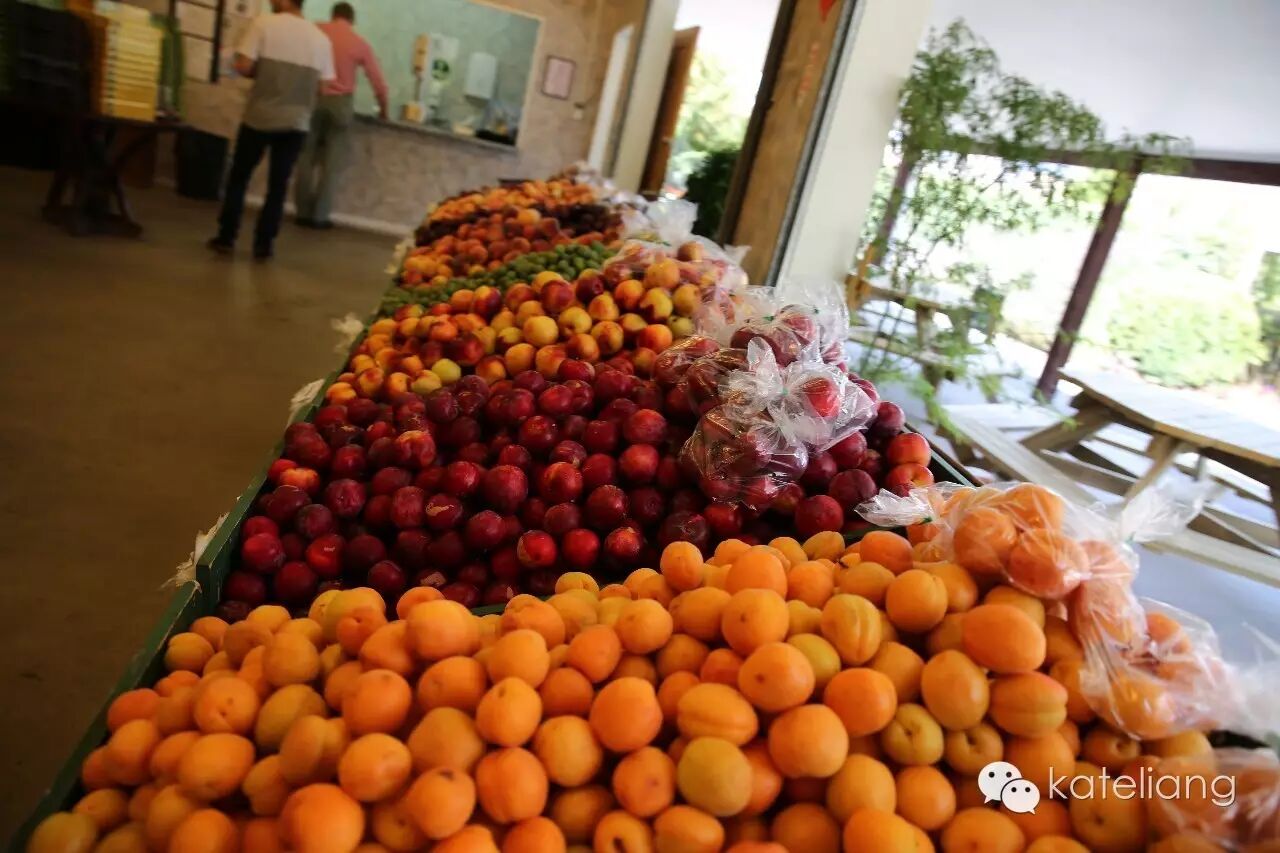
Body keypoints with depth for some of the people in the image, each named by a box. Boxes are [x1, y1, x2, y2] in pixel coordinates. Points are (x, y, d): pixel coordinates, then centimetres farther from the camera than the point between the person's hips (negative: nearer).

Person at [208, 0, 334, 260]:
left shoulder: (265, 23, -5)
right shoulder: (320, 38, 4)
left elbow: (243, 66, -10)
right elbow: (323, 87, 4)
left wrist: (263, 73, 10)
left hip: (260, 117, -2)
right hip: (296, 123, 2)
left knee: (238, 177, 12)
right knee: (278, 185, 10)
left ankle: (226, 238, 14)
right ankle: (264, 244, 11)